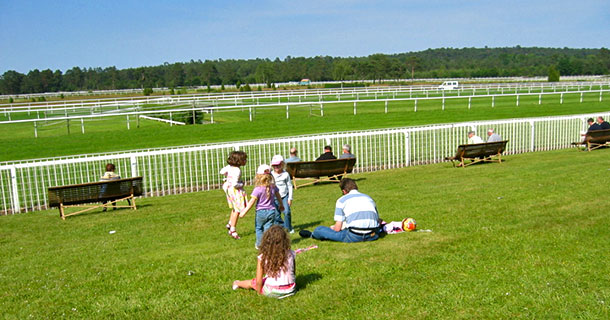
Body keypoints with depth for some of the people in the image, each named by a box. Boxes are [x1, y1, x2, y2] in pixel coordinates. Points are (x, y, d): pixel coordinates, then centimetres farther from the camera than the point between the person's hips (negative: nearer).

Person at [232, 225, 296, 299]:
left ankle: (237, 283, 51)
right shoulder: (290, 254, -10)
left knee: (252, 283, 26)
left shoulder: (262, 257, -14)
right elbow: (293, 273, 3)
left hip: (272, 292, -2)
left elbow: (258, 281, -10)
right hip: (291, 290, 2)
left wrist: (259, 291, 9)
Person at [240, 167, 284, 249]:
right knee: (268, 228, 7)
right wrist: (281, 205, 35)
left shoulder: (258, 189, -17)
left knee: (258, 228, 17)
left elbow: (252, 202, -19)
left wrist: (244, 212, -15)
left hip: (261, 212, -3)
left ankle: (259, 244, 25)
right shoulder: (273, 187, -1)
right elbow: (278, 196, 16)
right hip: (271, 211, 3)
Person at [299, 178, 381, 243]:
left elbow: (337, 228, 5)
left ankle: (312, 235, 45)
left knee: (319, 230, 12)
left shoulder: (341, 200, 9)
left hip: (355, 237, -5)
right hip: (373, 236, 5)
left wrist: (333, 228, 30)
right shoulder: (369, 198, 22)